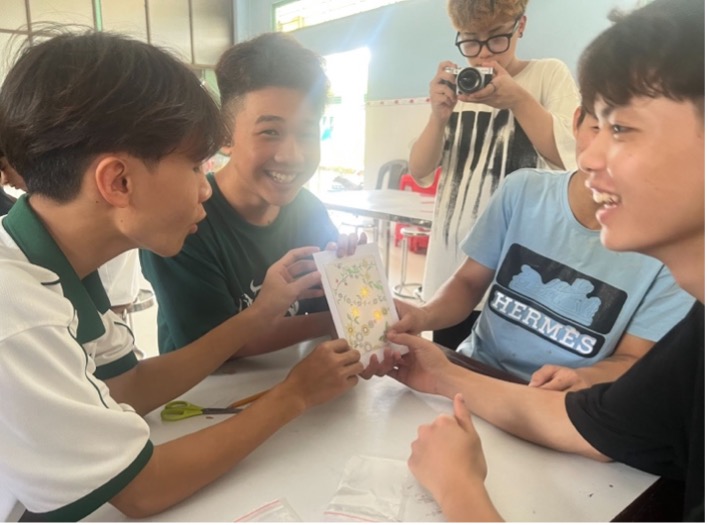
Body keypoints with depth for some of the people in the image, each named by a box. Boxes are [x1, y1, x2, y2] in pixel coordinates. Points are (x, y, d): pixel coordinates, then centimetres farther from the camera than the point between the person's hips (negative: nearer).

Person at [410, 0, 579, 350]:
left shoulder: (549, 75, 2)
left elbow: (569, 156, -10)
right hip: (451, 270, 4)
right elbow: (419, 172, 3)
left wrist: (518, 100, -19)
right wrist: (438, 116, -14)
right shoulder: (458, 86, 11)